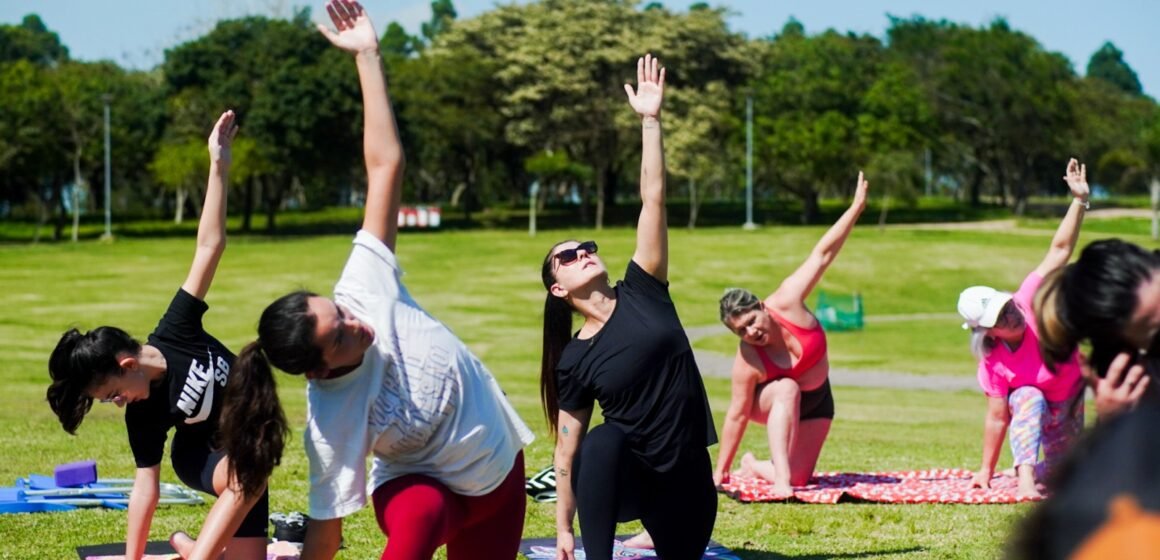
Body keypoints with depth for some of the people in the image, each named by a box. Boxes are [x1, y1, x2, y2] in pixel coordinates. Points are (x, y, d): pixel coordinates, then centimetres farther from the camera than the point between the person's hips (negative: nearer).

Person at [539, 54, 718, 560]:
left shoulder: (640, 293, -1)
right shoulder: (574, 360, -4)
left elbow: (653, 199, -5)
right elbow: (568, 450, -3)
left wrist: (650, 121, -9)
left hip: (686, 475, 4)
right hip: (628, 473, -4)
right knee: (603, 439, -38)